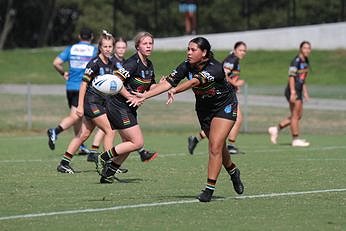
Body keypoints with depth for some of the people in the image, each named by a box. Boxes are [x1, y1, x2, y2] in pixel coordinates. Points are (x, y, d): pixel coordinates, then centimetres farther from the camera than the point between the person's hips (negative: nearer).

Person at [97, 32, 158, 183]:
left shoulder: (149, 66, 10)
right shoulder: (133, 63, -18)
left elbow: (151, 88, 19)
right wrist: (130, 97, -25)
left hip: (130, 109, 9)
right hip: (119, 107, -9)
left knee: (128, 145, 11)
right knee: (138, 142, -10)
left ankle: (107, 176, 18)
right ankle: (105, 157, 1)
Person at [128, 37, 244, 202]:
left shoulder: (215, 68, -32)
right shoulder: (187, 66, -15)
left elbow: (195, 81, -47)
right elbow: (168, 82, -21)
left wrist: (174, 90, -62)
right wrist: (144, 96, -31)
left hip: (224, 106, -6)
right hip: (204, 108, 6)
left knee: (215, 146, -15)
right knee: (218, 146, 15)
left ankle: (210, 188, -10)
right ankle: (233, 172, 42)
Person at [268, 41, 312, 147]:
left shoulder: (306, 61, 13)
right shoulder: (296, 61, -15)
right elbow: (291, 77, -20)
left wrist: (305, 91, 23)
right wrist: (293, 92, -26)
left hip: (298, 91, 10)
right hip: (293, 91, -10)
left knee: (298, 115, 12)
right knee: (295, 115, -6)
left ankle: (276, 129, 20)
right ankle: (295, 139, 0)